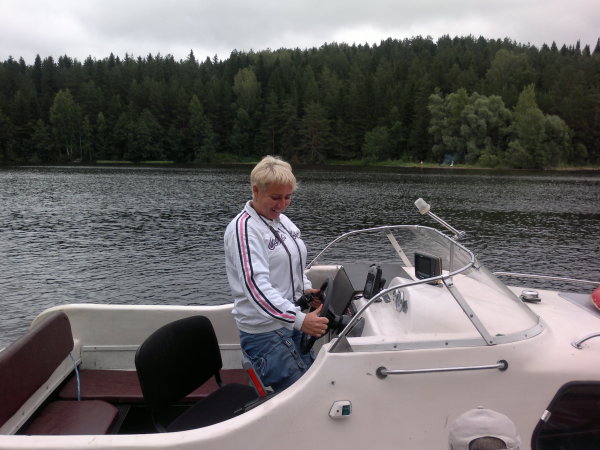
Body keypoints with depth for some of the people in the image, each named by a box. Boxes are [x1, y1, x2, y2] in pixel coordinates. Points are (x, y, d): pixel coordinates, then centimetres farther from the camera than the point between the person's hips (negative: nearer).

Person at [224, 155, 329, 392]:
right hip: (264, 331, -9)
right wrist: (300, 319, -37)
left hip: (291, 321, 9)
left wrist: (306, 288, 1)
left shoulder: (282, 220, 8)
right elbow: (256, 285, -28)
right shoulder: (244, 228, -18)